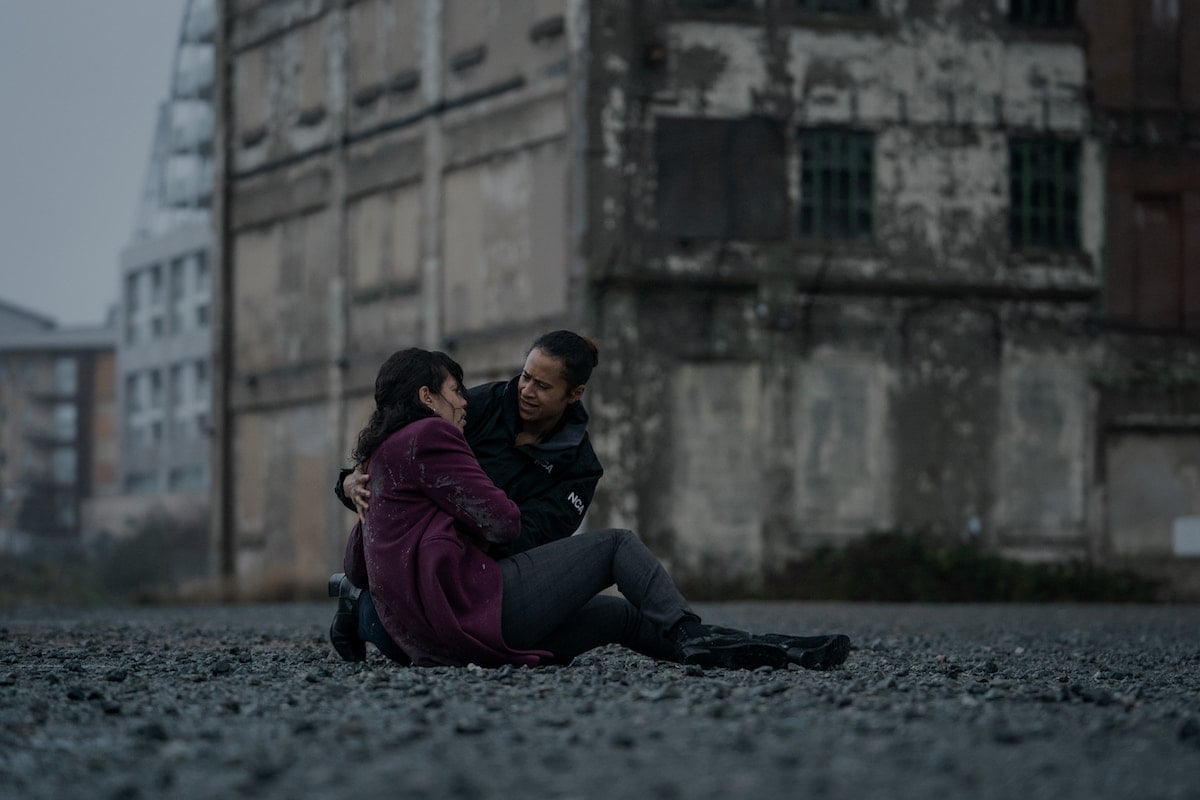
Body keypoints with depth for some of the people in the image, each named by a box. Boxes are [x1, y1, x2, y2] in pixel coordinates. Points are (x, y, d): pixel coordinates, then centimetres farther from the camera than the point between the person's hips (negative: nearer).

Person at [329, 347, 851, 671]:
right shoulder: (427, 437, -5)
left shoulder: (381, 462, 26)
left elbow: (355, 569, 26)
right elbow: (502, 521, -10)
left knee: (624, 616, 14)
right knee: (617, 545, 3)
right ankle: (688, 635, -4)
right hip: (475, 602, -10)